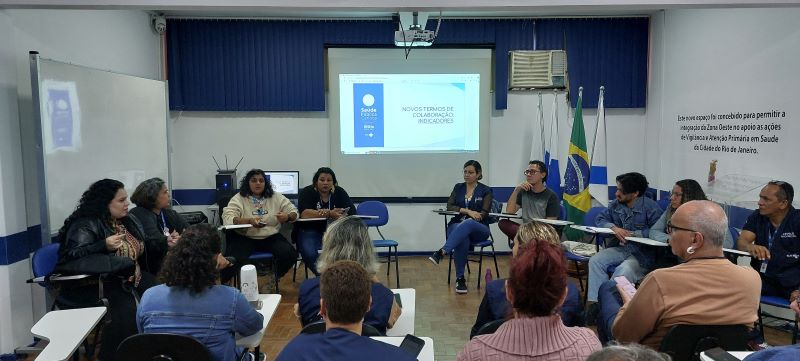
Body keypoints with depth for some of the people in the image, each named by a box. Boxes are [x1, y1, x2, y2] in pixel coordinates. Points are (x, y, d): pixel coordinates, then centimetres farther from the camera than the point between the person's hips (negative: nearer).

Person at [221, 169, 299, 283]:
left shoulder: (276, 197, 7)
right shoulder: (238, 198, -2)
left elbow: (294, 211, 9)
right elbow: (227, 219, -16)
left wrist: (287, 217, -17)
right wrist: (250, 221, -32)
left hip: (271, 237, 3)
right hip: (244, 237, -3)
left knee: (290, 254, -21)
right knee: (235, 259, -31)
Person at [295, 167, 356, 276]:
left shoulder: (340, 192, 4)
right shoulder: (307, 192, -3)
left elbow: (352, 213, -9)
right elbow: (304, 214, -21)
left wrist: (323, 212, -23)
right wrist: (329, 214, -32)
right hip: (310, 230, -2)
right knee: (309, 253, -31)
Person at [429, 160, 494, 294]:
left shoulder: (486, 190, 7)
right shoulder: (458, 188, 15)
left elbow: (484, 213, -4)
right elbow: (449, 207, 2)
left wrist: (470, 217, -22)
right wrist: (467, 211, -15)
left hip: (478, 229, -2)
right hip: (457, 224, 2)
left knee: (467, 224, -40)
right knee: (462, 238, -37)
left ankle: (441, 253, -53)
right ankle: (460, 278, -30)